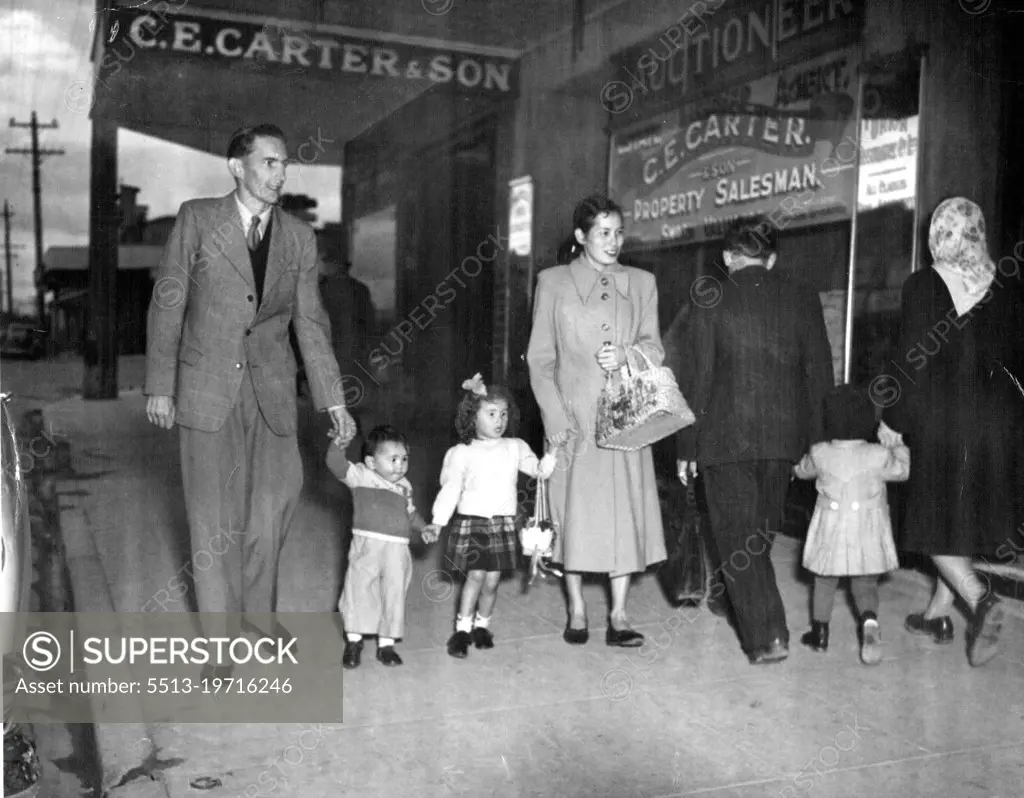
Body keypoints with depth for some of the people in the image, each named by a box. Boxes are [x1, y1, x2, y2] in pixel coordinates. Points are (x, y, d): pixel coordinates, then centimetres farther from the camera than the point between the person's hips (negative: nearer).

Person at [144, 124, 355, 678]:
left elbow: (310, 322, 8)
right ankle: (221, 639, 16)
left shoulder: (299, 238, 7)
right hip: (207, 389, -2)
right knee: (215, 514, 2)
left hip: (271, 390, 3)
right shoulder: (197, 219, -1)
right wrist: (159, 385, -5)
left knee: (274, 503, 3)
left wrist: (332, 399, 4)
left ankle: (258, 611, 27)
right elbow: (167, 304, 0)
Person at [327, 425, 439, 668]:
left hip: (397, 550, 4)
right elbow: (337, 466, -15)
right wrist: (338, 448, -34)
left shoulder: (404, 486, 16)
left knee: (394, 593, 7)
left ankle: (386, 644, 22)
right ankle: (353, 640, 21)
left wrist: (423, 528, 14)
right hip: (367, 545, -4)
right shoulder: (361, 475, -1)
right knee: (359, 588, 1)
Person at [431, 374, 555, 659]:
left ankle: (482, 625, 23)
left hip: (503, 523, 3)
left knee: (492, 579, 6)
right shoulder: (461, 453, -3)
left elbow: (539, 470, 1)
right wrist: (438, 522, -7)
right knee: (476, 574, -10)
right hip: (471, 521, -3)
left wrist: (551, 454, -17)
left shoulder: (515, 448, 6)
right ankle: (462, 629, 2)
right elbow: (450, 488, -3)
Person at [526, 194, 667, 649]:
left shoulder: (641, 283, 11)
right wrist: (555, 417, -9)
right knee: (574, 510, 1)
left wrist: (627, 354, -16)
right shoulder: (553, 283, 4)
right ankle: (577, 612, 15)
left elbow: (655, 347, 7)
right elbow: (539, 357, 1)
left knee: (625, 509, 0)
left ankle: (618, 615, 9)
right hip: (574, 418, -2)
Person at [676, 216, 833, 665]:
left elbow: (697, 375, -5)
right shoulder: (803, 300, 5)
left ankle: (767, 636, -3)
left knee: (736, 534, 4)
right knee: (762, 530, 20)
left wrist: (686, 447, 1)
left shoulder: (713, 300, -5)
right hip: (784, 436, 4)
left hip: (726, 436, -4)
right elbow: (819, 376, 6)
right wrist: (812, 443, 12)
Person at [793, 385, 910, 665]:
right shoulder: (879, 456, -13)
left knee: (825, 581, 19)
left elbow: (801, 470, 10)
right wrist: (899, 446, 22)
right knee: (865, 585, 12)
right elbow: (901, 472, 7)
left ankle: (820, 632, 26)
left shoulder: (820, 453, -10)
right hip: (868, 534, 0)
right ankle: (869, 620, -16)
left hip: (831, 531, 1)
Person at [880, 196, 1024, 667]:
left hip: (939, 416, -5)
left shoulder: (921, 285, -9)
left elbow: (911, 358, -11)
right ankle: (938, 613, 24)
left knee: (935, 520, 7)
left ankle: (979, 599, -13)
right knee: (965, 518, 15)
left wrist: (892, 418, -4)